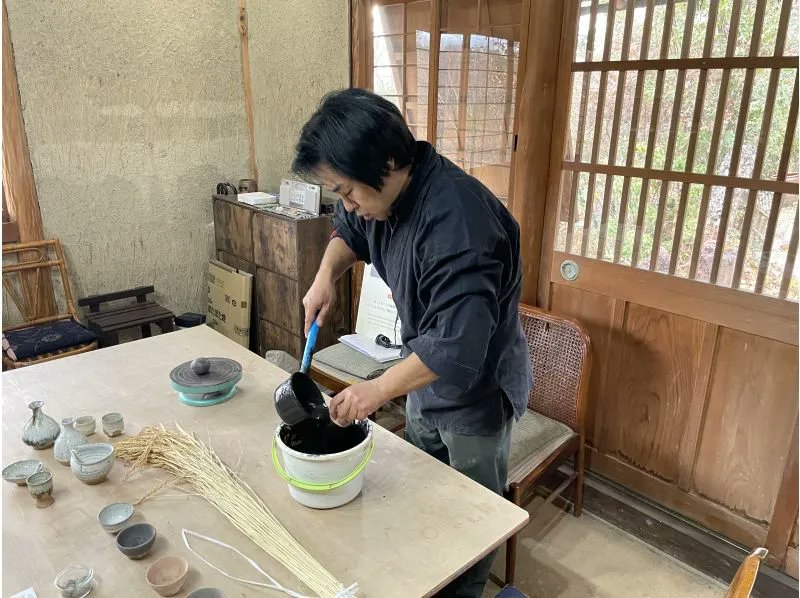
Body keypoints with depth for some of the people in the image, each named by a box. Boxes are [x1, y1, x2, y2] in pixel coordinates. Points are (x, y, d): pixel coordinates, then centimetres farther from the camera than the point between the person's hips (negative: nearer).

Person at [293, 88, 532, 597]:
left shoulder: (457, 220, -36)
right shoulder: (386, 192, -8)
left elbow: (458, 345, -38)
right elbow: (348, 231, 13)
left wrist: (377, 390, -30)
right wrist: (326, 277, -6)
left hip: (476, 390, -8)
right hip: (426, 376, 8)